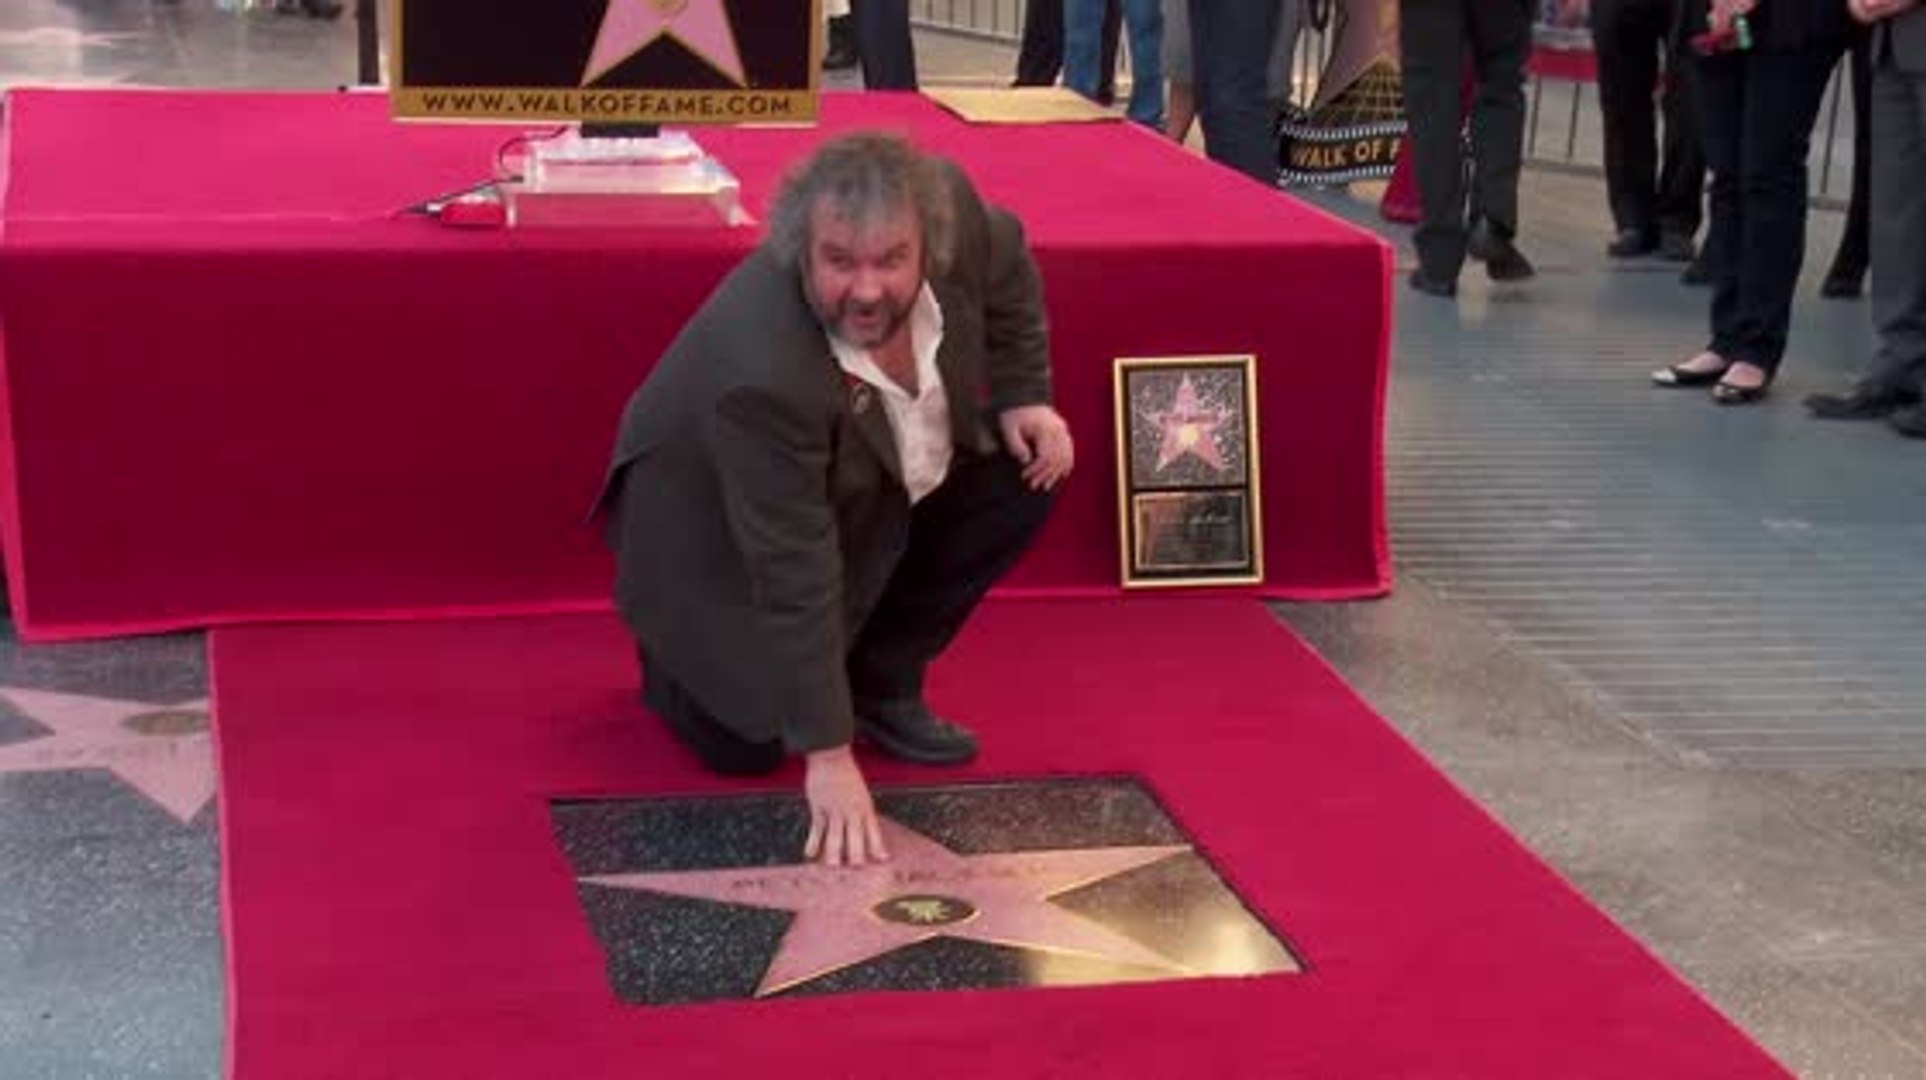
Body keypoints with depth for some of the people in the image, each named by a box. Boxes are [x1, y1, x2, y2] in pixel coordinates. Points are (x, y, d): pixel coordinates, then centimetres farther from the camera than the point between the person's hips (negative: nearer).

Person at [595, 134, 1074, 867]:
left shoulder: (946, 201, -27)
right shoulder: (761, 372, -42)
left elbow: (1005, 266, -1)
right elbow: (793, 572, -36)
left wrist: (1022, 395, -6)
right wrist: (829, 753, -33)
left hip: (877, 480, 7)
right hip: (715, 529, -6)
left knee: (1023, 474, -8)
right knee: (748, 743, -15)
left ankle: (882, 685, 5)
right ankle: (675, 654, 19)